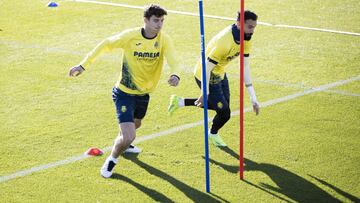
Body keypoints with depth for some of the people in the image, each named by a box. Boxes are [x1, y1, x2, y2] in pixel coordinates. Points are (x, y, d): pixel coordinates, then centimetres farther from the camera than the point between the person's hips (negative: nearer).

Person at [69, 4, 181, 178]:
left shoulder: (164, 39, -16)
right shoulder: (130, 36, -22)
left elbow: (173, 61, -30)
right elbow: (105, 45, -9)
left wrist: (175, 75, -53)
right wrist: (83, 65, -11)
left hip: (144, 93, 5)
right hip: (124, 93, -5)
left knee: (135, 125, 32)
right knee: (129, 137, -17)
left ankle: (121, 144, 66)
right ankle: (112, 160, 14)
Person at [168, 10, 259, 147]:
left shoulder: (246, 39, -9)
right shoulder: (224, 42, -36)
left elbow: (245, 66, -3)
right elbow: (207, 68, -30)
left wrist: (253, 97, -5)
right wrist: (204, 94, -25)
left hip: (220, 74, 9)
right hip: (207, 77, -9)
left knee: (221, 105, 18)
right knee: (224, 112, -3)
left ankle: (181, 102, 29)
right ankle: (213, 134, 31)